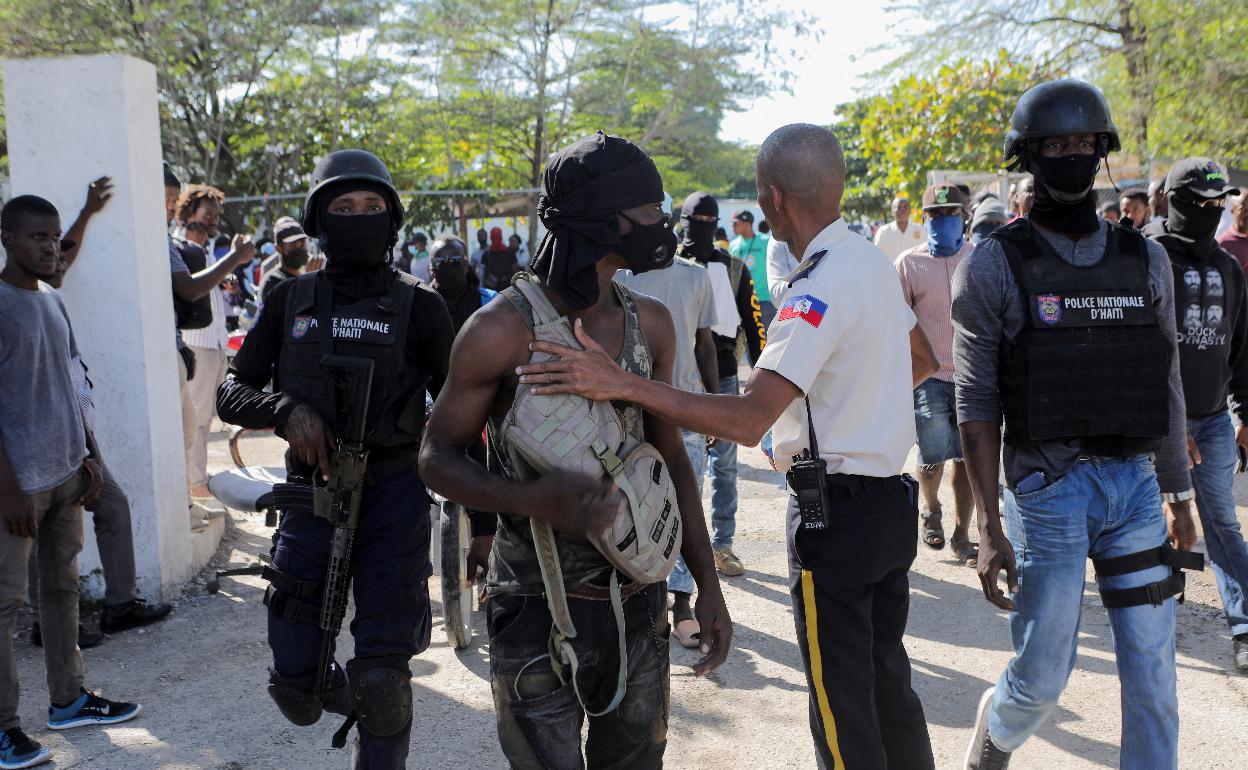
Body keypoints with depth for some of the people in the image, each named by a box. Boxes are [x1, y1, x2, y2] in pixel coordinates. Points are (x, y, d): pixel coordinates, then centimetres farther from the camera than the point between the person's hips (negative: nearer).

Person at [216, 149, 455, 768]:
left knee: (381, 680, 0)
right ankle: (360, 697, 41)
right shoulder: (291, 301, 6)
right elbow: (231, 392, 7)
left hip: (394, 494, -3)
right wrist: (288, 409, -14)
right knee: (296, 687, 9)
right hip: (312, 491, 3)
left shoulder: (417, 306, -2)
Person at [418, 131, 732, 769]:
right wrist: (530, 499, -26)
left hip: (637, 601, 5)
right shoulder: (502, 329, -14)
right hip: (538, 611, -5)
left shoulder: (650, 324, 3)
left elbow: (670, 457, 10)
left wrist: (707, 585, 7)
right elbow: (438, 457, -7)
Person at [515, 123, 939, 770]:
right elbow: (921, 361, 21)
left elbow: (749, 419, -32)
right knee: (887, 680, 22)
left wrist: (623, 384, -35)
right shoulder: (872, 261, 6)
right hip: (892, 501, 9)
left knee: (841, 705, 5)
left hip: (836, 514, -9)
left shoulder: (821, 288, -23)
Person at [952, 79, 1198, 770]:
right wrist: (989, 526, -13)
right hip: (1047, 490, -4)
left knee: (1151, 679, 7)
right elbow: (976, 401, -9)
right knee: (1042, 678, 3)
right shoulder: (994, 265, -6)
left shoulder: (1145, 260, 8)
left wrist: (1178, 494, 16)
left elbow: (1166, 383, 15)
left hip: (1136, 485, 4)